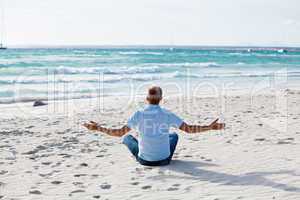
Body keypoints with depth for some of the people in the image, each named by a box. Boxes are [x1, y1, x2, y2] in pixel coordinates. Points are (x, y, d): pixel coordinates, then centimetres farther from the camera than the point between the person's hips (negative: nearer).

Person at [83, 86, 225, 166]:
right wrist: (210, 127, -1)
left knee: (127, 137, 27)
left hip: (144, 160, -1)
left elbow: (120, 133, -11)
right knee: (174, 135, 30)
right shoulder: (167, 115, -10)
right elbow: (188, 129, -10)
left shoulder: (139, 115, -11)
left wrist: (98, 128, -1)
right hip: (164, 160, 1)